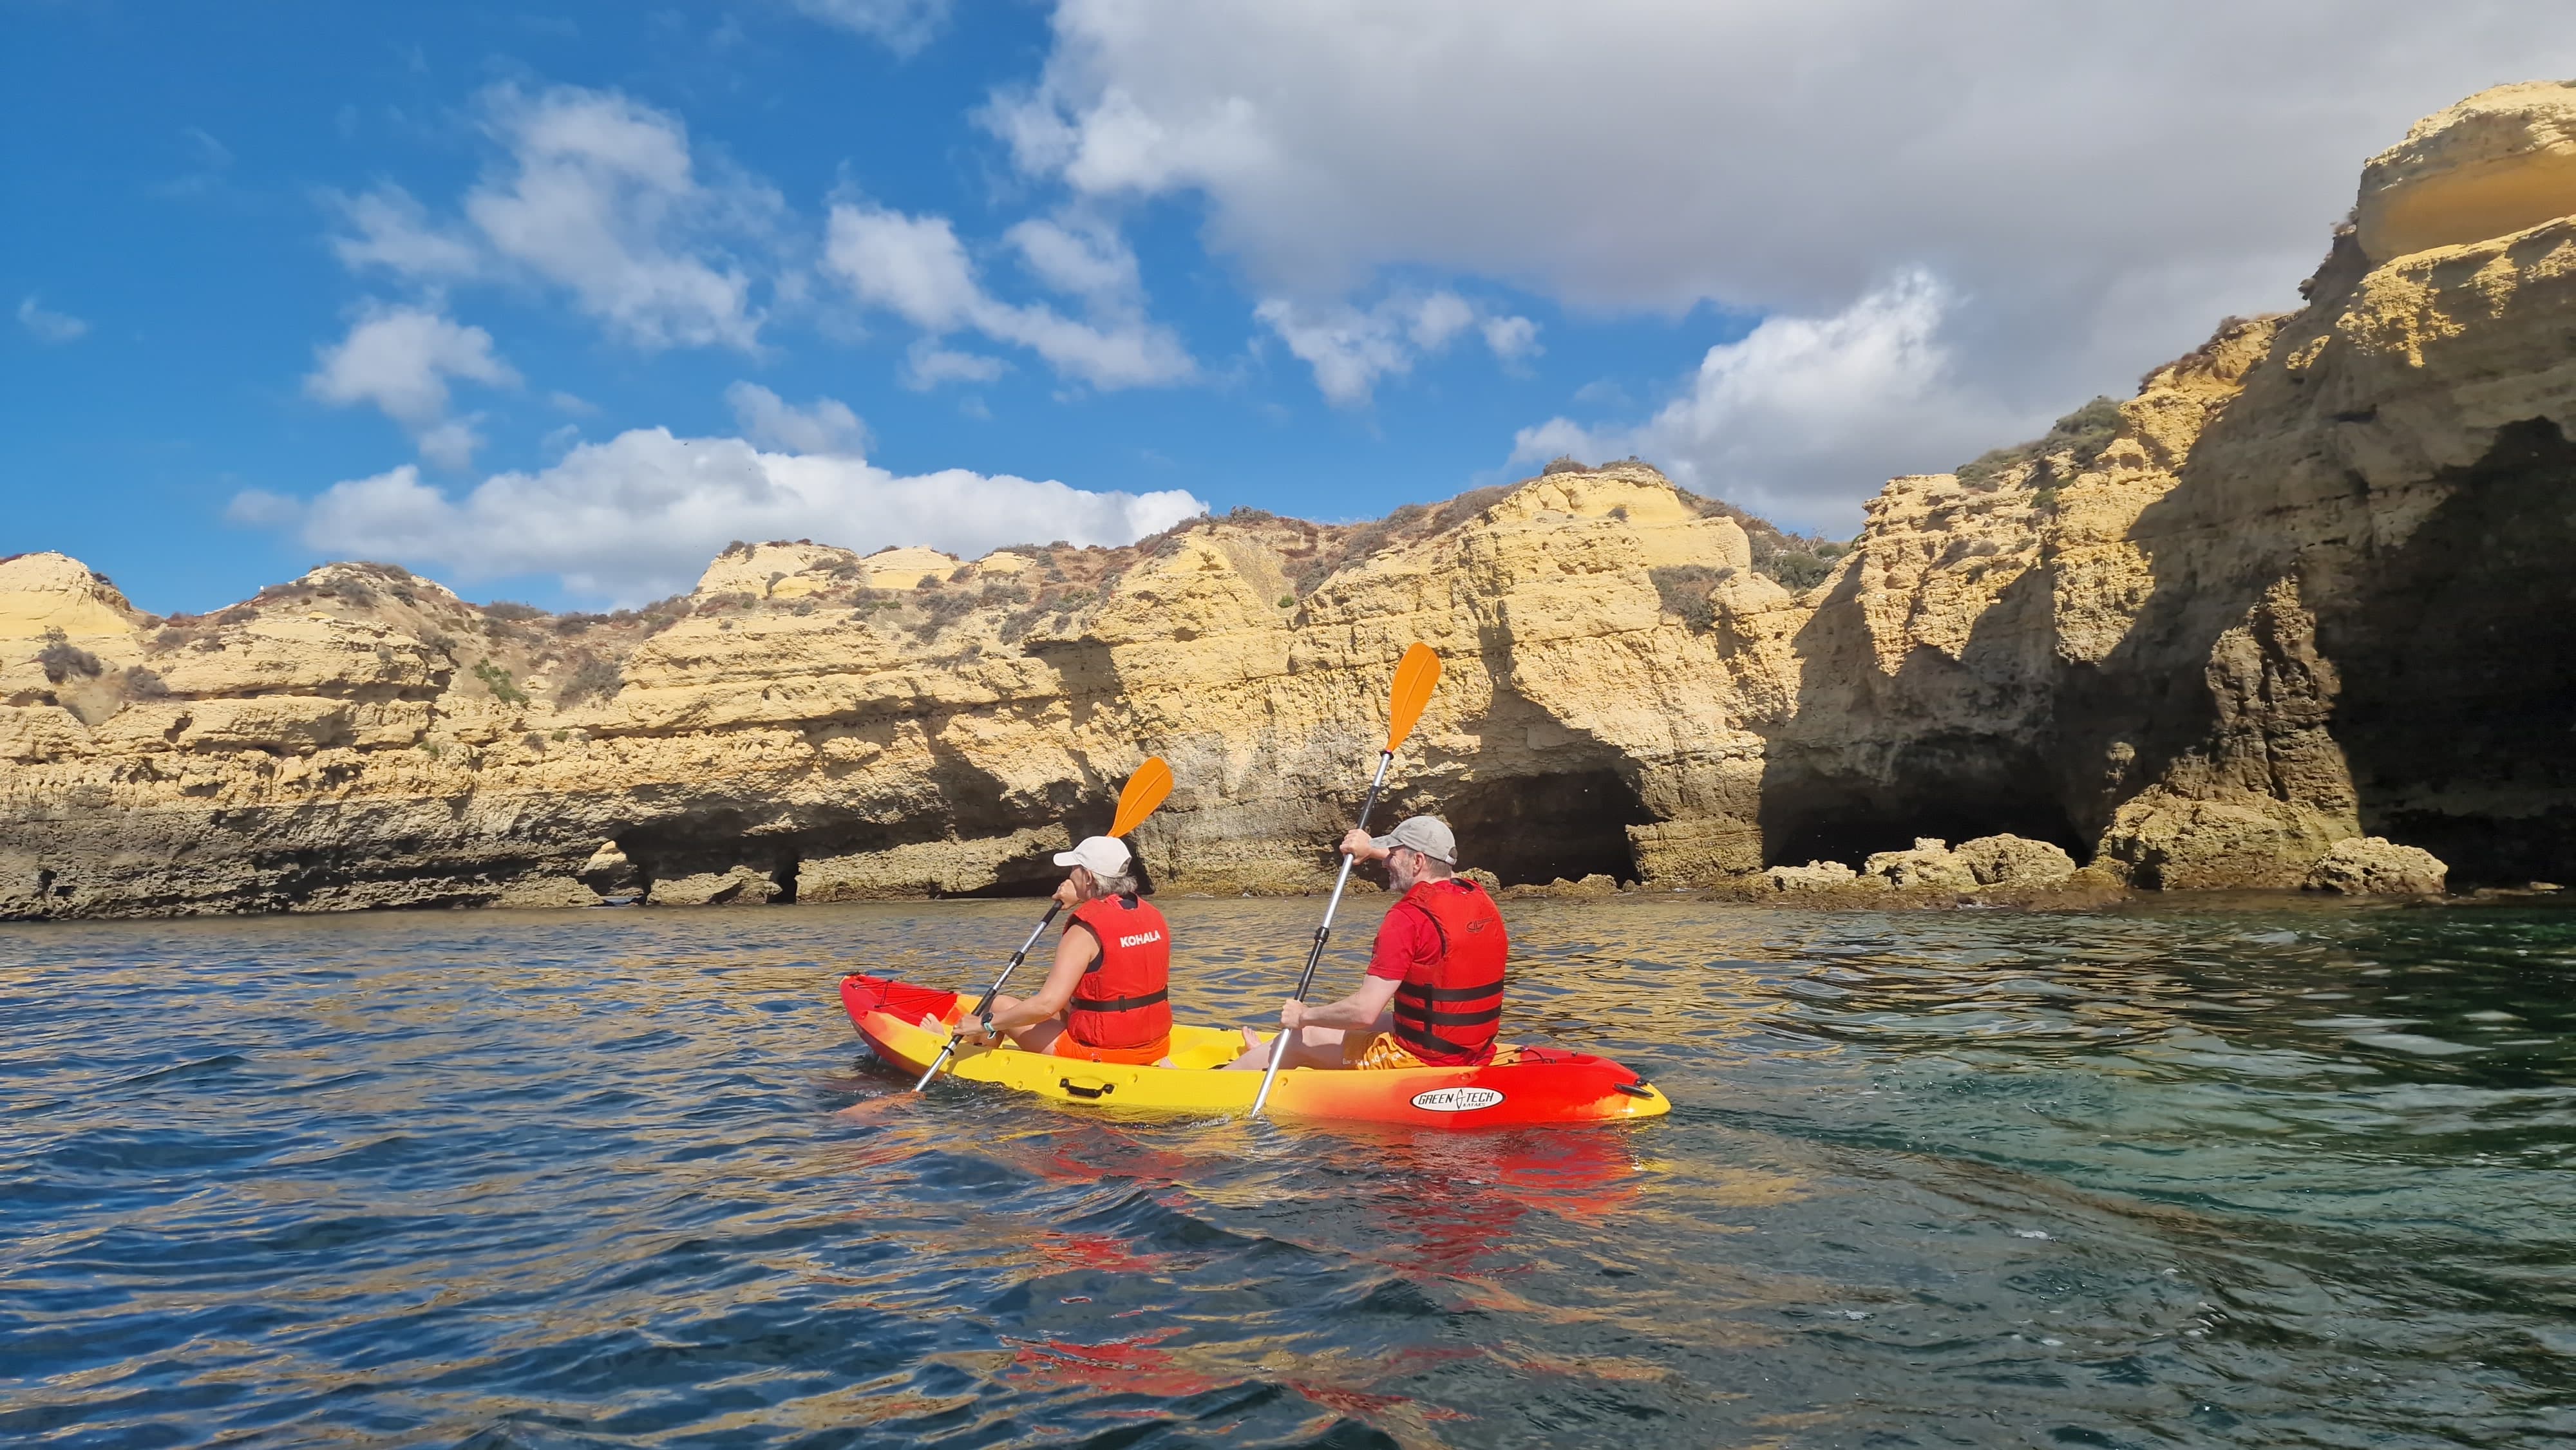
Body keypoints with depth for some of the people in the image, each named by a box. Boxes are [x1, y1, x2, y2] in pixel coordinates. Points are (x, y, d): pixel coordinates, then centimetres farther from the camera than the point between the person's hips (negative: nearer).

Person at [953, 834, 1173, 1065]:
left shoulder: (1084, 932, -18)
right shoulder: (1153, 915, 3)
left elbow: (1046, 1005, -23)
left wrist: (985, 1024, -13)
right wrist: (1081, 902, 19)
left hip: (1098, 1053, -7)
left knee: (1001, 1005, 12)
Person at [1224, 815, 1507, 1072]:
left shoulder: (1409, 917, -21)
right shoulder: (1478, 897, 3)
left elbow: (1364, 1011, -24)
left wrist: (1304, 1015, -9)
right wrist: (1374, 850, 30)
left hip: (1420, 1061, -8)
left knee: (1302, 1039, 11)